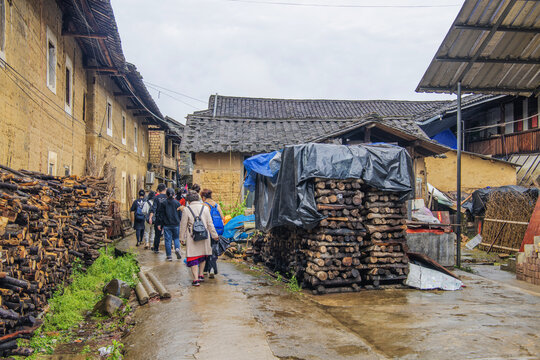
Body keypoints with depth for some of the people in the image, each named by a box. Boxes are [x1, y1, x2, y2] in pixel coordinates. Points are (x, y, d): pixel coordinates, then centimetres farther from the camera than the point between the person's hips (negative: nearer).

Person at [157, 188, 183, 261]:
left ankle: (169, 256, 4)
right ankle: (177, 248, -11)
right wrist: (180, 223, 12)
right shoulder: (177, 203, 0)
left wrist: (160, 224, 5)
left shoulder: (163, 203, -1)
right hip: (176, 224, 1)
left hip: (166, 225, 0)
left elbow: (161, 214, 0)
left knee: (168, 240, 4)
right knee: (176, 238, 16)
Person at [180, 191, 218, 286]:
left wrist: (182, 238, 8)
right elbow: (210, 224, 5)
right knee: (203, 256, 21)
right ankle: (201, 275, 31)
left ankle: (196, 279, -5)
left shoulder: (186, 210, -5)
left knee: (193, 258, 1)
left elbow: (183, 225, -1)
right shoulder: (205, 208, 3)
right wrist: (214, 235, 12)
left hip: (192, 237, -3)